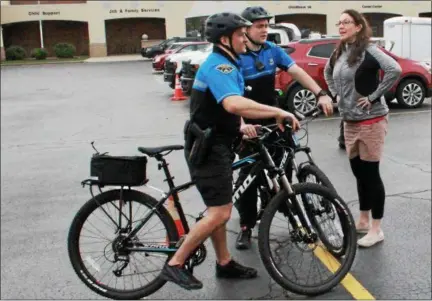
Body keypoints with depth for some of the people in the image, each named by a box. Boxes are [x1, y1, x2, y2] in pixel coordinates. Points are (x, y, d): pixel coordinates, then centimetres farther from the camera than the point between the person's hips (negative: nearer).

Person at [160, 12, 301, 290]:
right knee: (220, 213, -9)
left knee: (218, 210, 16)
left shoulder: (225, 64, 15)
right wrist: (278, 112, -36)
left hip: (216, 145, 10)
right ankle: (175, 265, 0)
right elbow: (234, 103, -39)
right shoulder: (218, 66, -20)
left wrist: (240, 126, 13)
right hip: (208, 148, -10)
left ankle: (225, 263, 29)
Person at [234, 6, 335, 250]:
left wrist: (321, 94, -18)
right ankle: (246, 227, 10)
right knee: (249, 173, 0)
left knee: (283, 166, 6)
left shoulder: (273, 50, 1)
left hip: (273, 119, 4)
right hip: (249, 124, -4)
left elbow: (297, 71, -4)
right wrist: (242, 123, -38)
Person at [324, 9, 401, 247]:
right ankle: (363, 221, 28)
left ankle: (376, 229, 9)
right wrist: (334, 92, 13)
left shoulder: (368, 50, -14)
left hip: (370, 120, -7)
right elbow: (327, 72, 28)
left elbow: (394, 70, -28)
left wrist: (374, 96, -21)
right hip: (349, 121, 7)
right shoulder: (339, 52, 8)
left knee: (371, 174, -1)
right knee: (359, 173, 15)